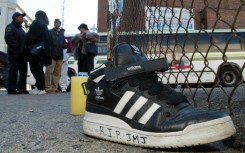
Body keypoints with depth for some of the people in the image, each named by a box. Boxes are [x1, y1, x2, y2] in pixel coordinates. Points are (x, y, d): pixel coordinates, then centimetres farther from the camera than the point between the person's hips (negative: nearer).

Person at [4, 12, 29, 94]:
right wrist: (18, 46, -18)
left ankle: (21, 88, 12)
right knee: (13, 71, -8)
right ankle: (11, 89, -6)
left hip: (22, 54, 9)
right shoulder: (10, 27, 0)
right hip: (14, 54, -8)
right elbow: (8, 38, -15)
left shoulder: (21, 29, 26)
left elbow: (25, 40, 26)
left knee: (23, 72, 7)